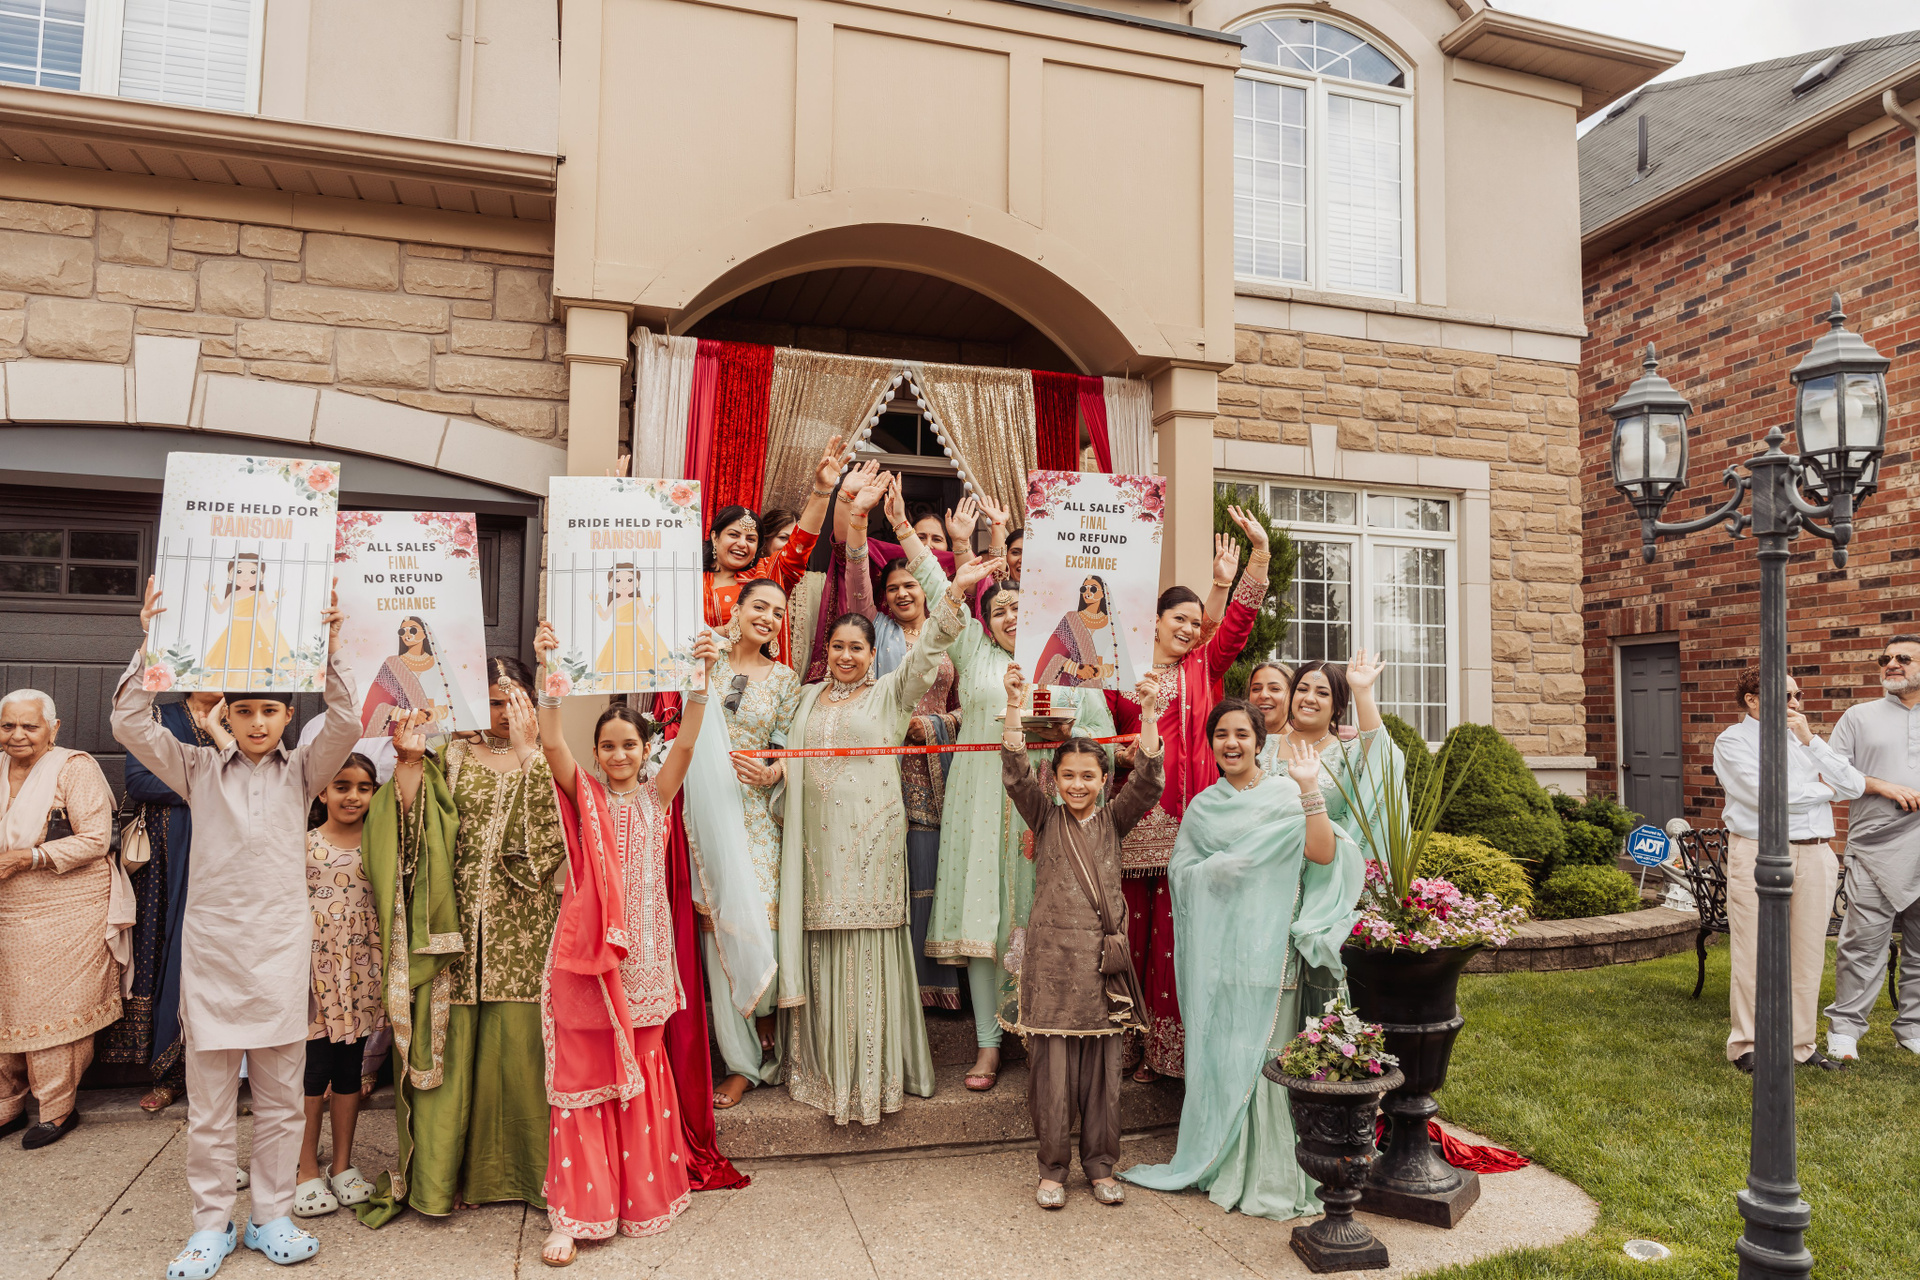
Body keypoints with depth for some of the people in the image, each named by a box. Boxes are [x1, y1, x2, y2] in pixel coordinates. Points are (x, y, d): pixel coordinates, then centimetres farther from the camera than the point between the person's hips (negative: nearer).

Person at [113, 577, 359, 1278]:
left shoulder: (300, 770, 5)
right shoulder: (199, 769, 5)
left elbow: (346, 724, -11)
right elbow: (131, 726, -4)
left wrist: (329, 648, -18)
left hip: (281, 945, 0)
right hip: (211, 943, 0)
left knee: (281, 1097, 9)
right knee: (208, 1102, 7)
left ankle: (271, 1217, 23)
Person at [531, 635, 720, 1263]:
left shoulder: (657, 796, 4)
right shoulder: (585, 795, 2)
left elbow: (686, 743, -10)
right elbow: (552, 744, -13)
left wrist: (702, 676, -22)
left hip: (641, 954, 1)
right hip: (587, 953, -1)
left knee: (641, 1074, 11)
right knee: (580, 1075, 2)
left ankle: (643, 1197, 25)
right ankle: (576, 1213, 9)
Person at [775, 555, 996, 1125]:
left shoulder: (890, 693, 6)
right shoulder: (809, 698, 17)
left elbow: (925, 651, -8)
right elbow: (792, 761, 22)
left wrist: (955, 592, -20)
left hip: (871, 836, -3)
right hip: (818, 837, 3)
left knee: (868, 946, -3)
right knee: (821, 946, 5)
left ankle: (872, 1073, 8)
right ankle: (825, 1068, 18)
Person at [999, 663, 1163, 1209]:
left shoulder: (1113, 821, 7)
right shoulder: (1045, 819, 4)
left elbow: (1146, 783, -8)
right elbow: (1016, 776, -12)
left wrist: (1149, 716, -20)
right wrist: (1015, 709, -24)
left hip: (1104, 959, 1)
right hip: (1052, 957, -1)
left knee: (1102, 1067, 9)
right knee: (1052, 1066, 3)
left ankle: (1101, 1165, 23)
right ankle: (1053, 1168, 17)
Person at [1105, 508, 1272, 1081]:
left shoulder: (1204, 669, 13)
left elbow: (1239, 619, 3)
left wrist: (1259, 552, -5)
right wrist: (1122, 753, -10)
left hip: (1187, 822, 1)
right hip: (1134, 819, -1)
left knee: (1178, 937, -1)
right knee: (1133, 935, 2)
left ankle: (1173, 1049, 8)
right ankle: (1133, 1045, 12)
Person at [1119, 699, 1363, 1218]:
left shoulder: (1285, 796, 1)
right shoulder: (1202, 808, 14)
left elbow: (1323, 854, -13)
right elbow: (1179, 871, 8)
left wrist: (1310, 790, -20)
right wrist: (1220, 871, -9)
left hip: (1270, 947, -3)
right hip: (1217, 950, 4)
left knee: (1264, 1054, -2)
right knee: (1219, 1051, 7)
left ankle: (1271, 1176, 10)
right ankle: (1221, 1164, 21)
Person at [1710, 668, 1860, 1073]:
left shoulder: (1801, 737, 17)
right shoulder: (1733, 741, -1)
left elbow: (1854, 785, 6)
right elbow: (1765, 794, -15)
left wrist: (1809, 741, -1)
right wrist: (1823, 790, -1)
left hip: (1815, 854, 6)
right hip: (1759, 854, -6)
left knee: (1809, 956, 9)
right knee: (1755, 956, -3)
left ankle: (1801, 1045, 21)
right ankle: (1746, 1047, 7)